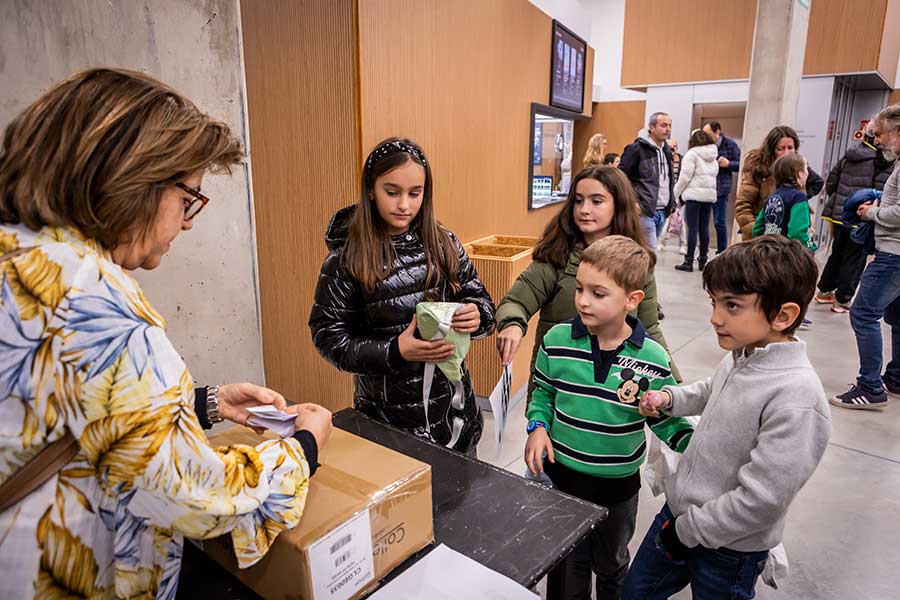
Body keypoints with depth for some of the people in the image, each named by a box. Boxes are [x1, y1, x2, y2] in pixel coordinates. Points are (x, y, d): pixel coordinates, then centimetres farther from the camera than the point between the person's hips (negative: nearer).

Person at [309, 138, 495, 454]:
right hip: (387, 413, -3)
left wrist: (477, 315, -18)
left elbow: (480, 299, 5)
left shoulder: (444, 243, -2)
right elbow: (329, 337, -10)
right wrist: (395, 351, -23)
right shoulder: (346, 259, -11)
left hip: (451, 401, 4)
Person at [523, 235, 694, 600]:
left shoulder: (652, 360, -17)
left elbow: (665, 419, -5)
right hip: (561, 475, 1)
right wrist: (538, 427, -14)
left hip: (619, 485, 0)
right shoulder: (557, 340, -15)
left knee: (612, 564, 27)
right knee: (566, 564, 22)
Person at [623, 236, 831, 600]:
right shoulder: (740, 356, -6)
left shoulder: (796, 400, -30)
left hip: (728, 547, -7)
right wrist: (670, 399, -1)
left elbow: (760, 501, -27)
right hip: (679, 509, 7)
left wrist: (689, 530, -17)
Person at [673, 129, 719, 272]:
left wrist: (675, 193, -1)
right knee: (704, 228, 9)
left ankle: (689, 262, -4)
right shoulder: (713, 156, 15)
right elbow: (714, 174, 9)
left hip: (694, 194, -6)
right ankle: (703, 260, 14)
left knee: (693, 228, -6)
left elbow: (685, 177, -9)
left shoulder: (692, 153, -5)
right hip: (709, 195, 6)